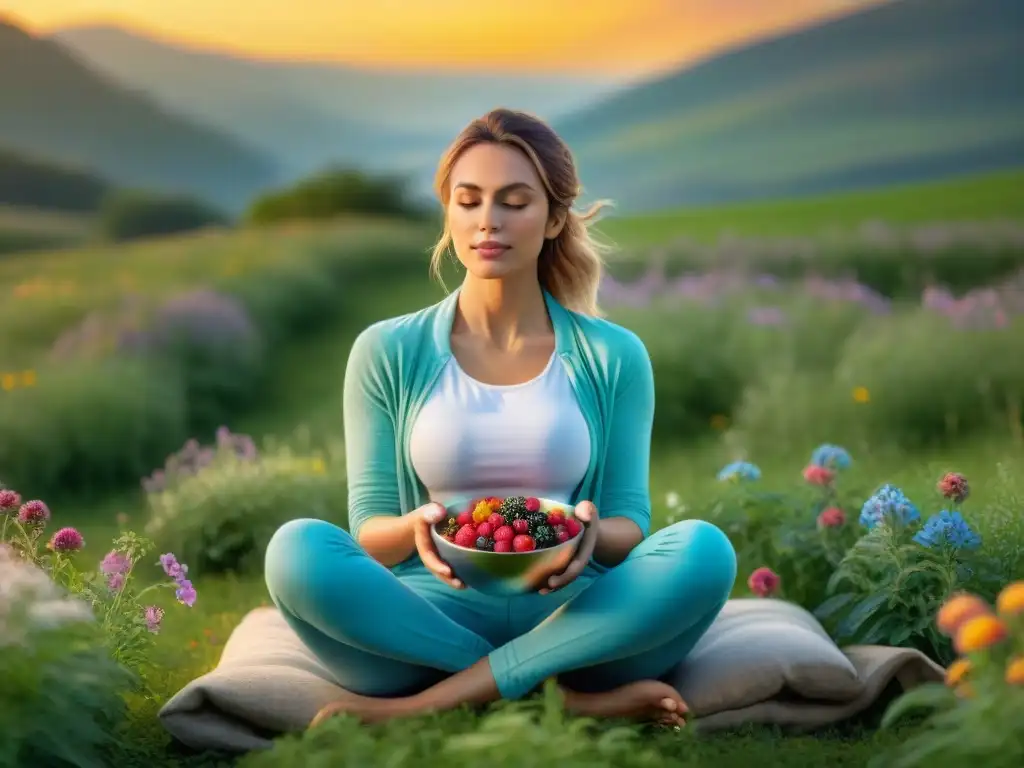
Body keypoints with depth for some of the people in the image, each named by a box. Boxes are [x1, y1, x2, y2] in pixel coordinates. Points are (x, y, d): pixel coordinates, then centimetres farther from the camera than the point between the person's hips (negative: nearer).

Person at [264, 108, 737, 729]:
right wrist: (415, 530, -21)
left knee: (704, 550, -28)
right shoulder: (387, 352, 7)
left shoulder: (614, 357, 8)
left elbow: (631, 529, 5)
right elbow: (368, 531, 4)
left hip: (568, 621, 1)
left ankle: (424, 707, -27)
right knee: (298, 550, -29)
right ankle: (566, 701, -26)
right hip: (428, 620, 0)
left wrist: (592, 535, -20)